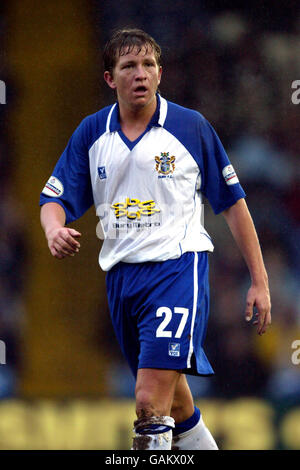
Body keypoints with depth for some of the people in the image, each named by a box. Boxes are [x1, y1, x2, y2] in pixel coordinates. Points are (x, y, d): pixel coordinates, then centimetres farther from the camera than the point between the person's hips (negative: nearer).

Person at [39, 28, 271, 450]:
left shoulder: (190, 127, -2)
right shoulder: (91, 133, 6)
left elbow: (232, 202, 3)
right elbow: (55, 198, 7)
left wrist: (260, 281, 2)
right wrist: (55, 229, -18)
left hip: (178, 267, -5)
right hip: (122, 273, 5)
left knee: (152, 404, -19)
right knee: (168, 392, 18)